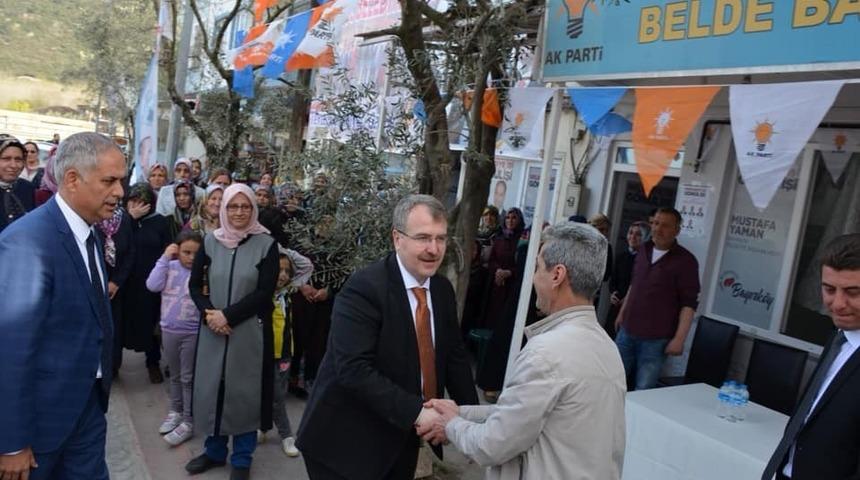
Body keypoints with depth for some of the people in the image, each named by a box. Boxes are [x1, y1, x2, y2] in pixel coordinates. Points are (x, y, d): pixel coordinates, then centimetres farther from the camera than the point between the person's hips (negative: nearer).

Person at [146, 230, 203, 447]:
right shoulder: (170, 267, -3)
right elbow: (152, 285, -15)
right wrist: (164, 258, -14)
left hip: (193, 333, -4)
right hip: (169, 330, 4)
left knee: (188, 377, 5)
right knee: (175, 375, 21)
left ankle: (187, 422, 15)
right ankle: (175, 412, 38)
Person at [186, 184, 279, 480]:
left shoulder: (266, 244, -7)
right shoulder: (211, 242, 2)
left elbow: (265, 292, -11)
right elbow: (195, 284, 6)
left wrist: (228, 315, -17)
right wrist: (209, 313, -12)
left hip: (249, 331, -3)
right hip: (213, 329, 3)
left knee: (244, 391, 7)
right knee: (211, 387, 12)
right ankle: (214, 450, 33)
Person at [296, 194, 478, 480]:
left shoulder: (443, 289, 2)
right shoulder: (364, 288, -20)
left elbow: (454, 356, 8)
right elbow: (354, 369, -26)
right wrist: (416, 412, -30)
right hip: (350, 441, -6)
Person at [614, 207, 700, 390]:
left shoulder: (685, 260, -9)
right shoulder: (644, 250, 10)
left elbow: (689, 303, -12)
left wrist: (679, 338, -17)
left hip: (655, 339, -6)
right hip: (627, 332, 6)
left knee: (642, 392, -3)